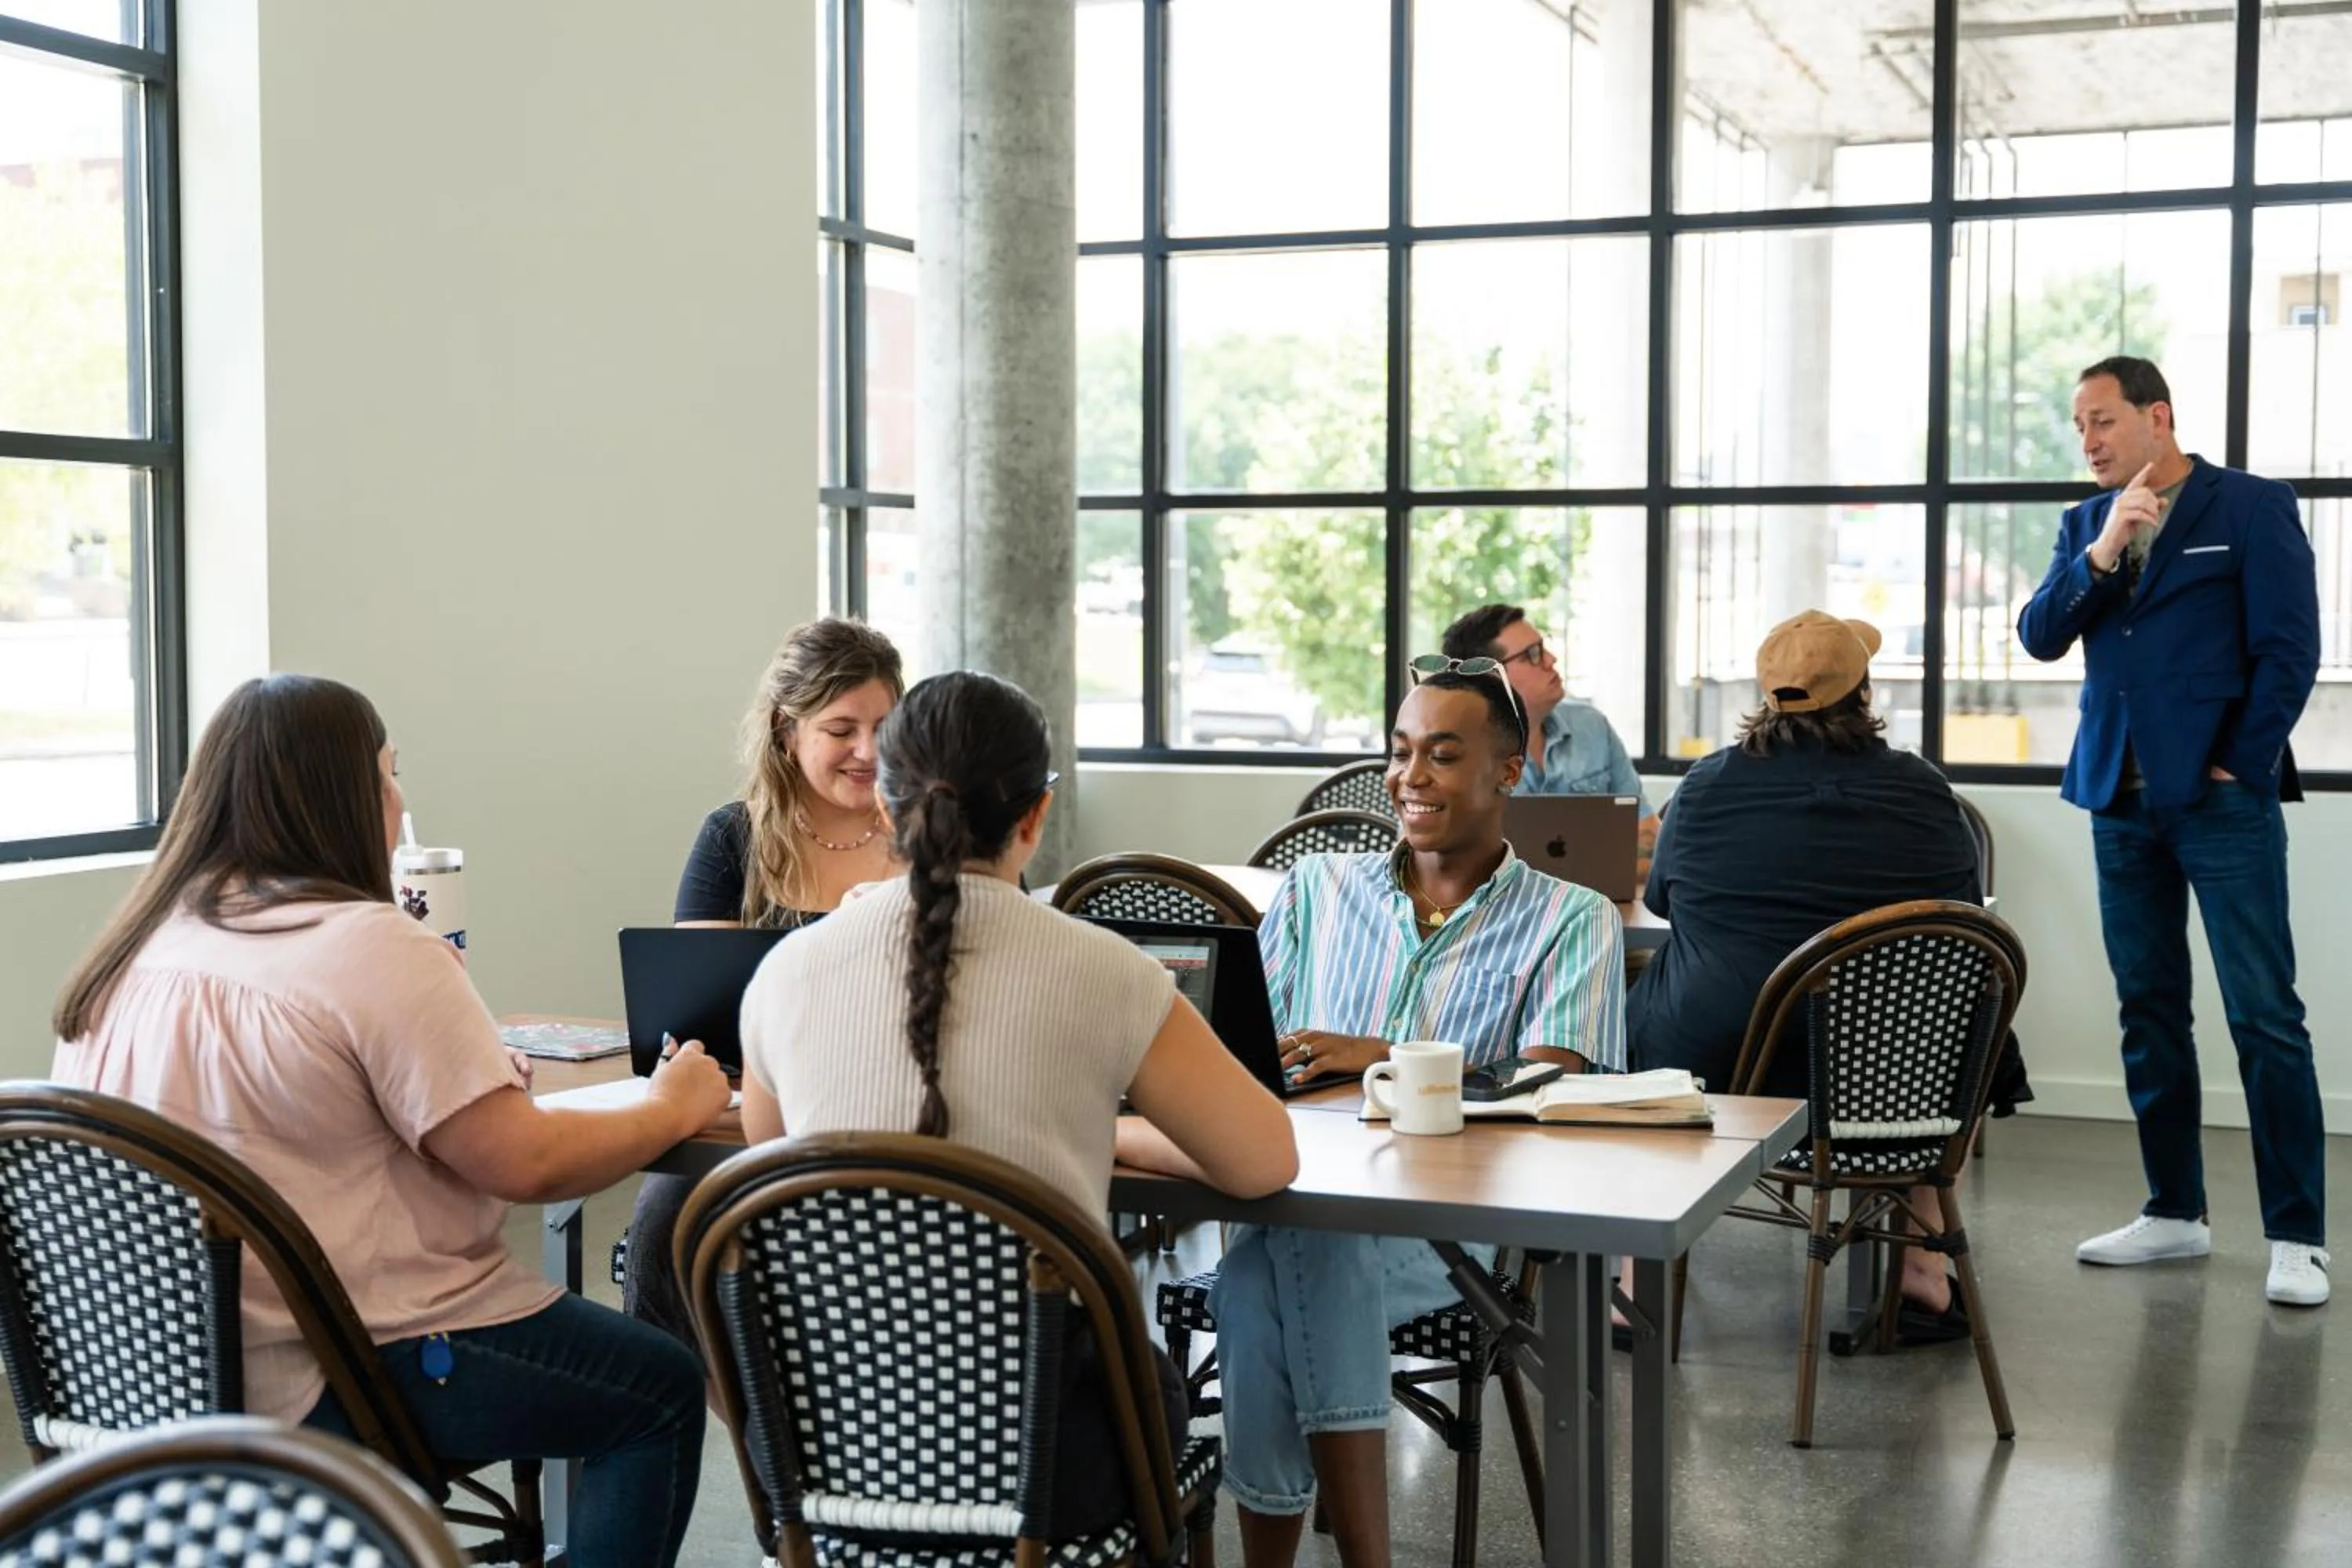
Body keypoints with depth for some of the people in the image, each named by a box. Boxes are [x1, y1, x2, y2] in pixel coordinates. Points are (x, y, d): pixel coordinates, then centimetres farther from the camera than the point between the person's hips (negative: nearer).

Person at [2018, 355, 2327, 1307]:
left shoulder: (2251, 507, -2)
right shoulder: (2086, 523, 12)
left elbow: (2289, 650, -6)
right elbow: (2041, 638, 2)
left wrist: (2240, 768, -9)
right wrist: (2103, 550, -11)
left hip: (2220, 795, -5)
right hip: (2120, 797, 6)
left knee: (2264, 1014, -5)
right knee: (2149, 1011, 10)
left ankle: (2296, 1236, 0)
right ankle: (2175, 1213, 20)